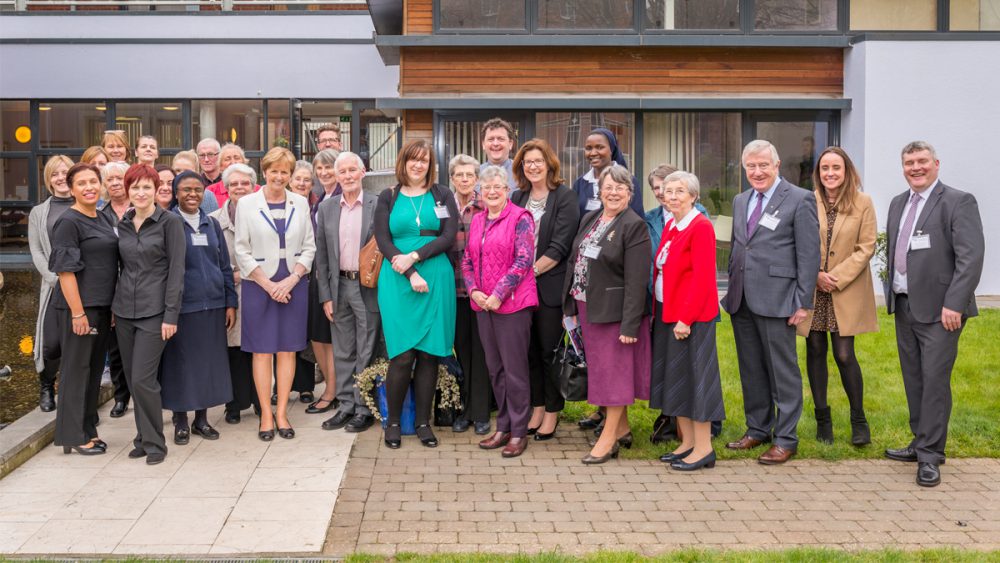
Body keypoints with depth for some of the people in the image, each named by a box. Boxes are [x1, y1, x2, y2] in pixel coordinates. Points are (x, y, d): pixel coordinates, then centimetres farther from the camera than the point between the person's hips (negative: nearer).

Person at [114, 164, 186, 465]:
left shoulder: (170, 222, -6)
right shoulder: (123, 224, 10)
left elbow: (176, 270, -9)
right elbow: (123, 265, 17)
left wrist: (171, 314, -13)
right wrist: (115, 306, 12)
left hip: (153, 310, -6)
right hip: (124, 310, 6)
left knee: (143, 379, -10)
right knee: (131, 379, 9)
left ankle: (154, 442, 4)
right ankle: (143, 437, 21)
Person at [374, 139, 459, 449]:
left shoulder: (442, 196, 10)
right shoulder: (388, 198, 9)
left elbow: (449, 236, -1)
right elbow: (383, 241, 0)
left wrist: (415, 256, -13)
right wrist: (410, 274, -12)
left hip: (436, 279, 1)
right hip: (397, 280, -1)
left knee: (429, 352, 2)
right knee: (403, 354, -7)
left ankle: (423, 421, 12)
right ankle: (393, 421, 9)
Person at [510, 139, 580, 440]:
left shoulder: (564, 197, -5)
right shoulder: (518, 197, 12)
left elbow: (560, 246, -12)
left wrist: (532, 271, -13)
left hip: (550, 285, -5)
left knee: (549, 350, 2)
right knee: (529, 349, 9)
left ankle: (552, 412, 13)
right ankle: (536, 407, 20)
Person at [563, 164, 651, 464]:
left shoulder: (634, 226, -13)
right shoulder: (589, 219, 10)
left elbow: (636, 280, -17)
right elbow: (575, 261, 14)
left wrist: (630, 324, -21)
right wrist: (571, 305, 10)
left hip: (614, 311, -7)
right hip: (586, 307, 8)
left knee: (614, 370, 0)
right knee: (601, 368, 14)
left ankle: (608, 439, 7)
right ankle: (622, 428, 28)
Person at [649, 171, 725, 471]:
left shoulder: (701, 227, -13)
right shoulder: (670, 225, 13)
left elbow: (703, 278, -19)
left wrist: (686, 318, -21)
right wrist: (658, 311, 8)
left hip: (691, 316, -9)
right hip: (667, 313, 9)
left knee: (693, 376, -3)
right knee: (673, 378, 13)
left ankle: (703, 448, 6)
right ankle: (687, 443, 23)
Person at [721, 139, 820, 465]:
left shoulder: (799, 200, -6)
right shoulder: (741, 201, 15)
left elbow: (809, 255, -9)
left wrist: (803, 303, -12)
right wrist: (732, 290, 14)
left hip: (775, 300, -7)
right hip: (742, 300, 7)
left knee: (783, 371, 0)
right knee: (751, 369, 14)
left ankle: (786, 439, 9)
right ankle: (758, 429, 27)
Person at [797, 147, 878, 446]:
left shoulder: (863, 203, -1)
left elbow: (866, 247, -4)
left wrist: (836, 278, -12)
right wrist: (815, 275, -10)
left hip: (846, 291, -2)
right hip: (811, 290, 2)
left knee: (844, 355, -6)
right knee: (815, 352, 6)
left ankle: (859, 421, 10)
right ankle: (822, 418, 18)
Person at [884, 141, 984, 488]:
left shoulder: (958, 202, -8)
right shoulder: (898, 204, 14)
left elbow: (971, 257, -15)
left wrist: (954, 304, -19)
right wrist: (891, 295, 12)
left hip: (939, 309, -7)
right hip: (904, 306, 7)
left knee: (934, 380, -5)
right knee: (913, 380, 12)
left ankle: (930, 455, 2)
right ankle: (921, 443, 24)